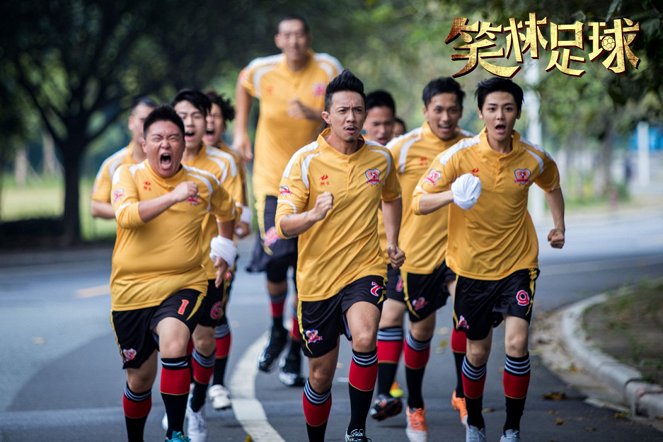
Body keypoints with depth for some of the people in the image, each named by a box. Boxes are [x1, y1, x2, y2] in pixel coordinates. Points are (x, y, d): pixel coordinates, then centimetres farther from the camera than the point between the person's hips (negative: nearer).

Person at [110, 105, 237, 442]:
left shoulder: (203, 183, 3)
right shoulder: (128, 175, -4)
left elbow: (227, 211, 27)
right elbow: (126, 215, -26)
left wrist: (224, 249, 24)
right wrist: (173, 197, -34)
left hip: (184, 285, 0)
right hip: (132, 289, 0)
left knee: (173, 342, -30)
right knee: (140, 378, 10)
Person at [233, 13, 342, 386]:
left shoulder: (329, 69, -6)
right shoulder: (261, 71, -4)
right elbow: (244, 85, 20)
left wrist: (315, 115, -23)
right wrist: (241, 130, 14)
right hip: (273, 179, 0)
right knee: (276, 257, -14)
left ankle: (295, 353, 13)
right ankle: (277, 330, 15)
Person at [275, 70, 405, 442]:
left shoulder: (381, 157, 0)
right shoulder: (305, 160, -10)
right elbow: (284, 225, -17)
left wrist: (393, 241, 13)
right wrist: (313, 215, -36)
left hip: (365, 268, 0)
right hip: (317, 278, 0)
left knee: (364, 339, -29)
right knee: (321, 374, 8)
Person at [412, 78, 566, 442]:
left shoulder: (534, 159, -6)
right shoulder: (459, 155, -12)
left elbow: (552, 186, 19)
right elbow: (419, 202, -14)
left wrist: (559, 226, 9)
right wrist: (450, 195, -32)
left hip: (518, 264, 0)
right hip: (472, 268, 0)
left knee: (516, 345, -14)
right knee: (477, 352, 9)